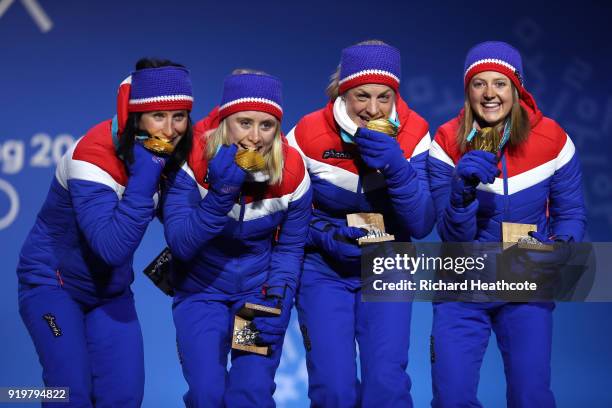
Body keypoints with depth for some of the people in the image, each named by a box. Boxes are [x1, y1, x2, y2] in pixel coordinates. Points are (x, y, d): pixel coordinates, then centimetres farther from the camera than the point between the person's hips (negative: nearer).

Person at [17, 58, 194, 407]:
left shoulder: (172, 153, -10)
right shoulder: (94, 156, -29)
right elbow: (113, 247, -37)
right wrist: (144, 176, -39)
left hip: (110, 290, 5)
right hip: (53, 282, -5)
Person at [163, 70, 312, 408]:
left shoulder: (291, 173, -15)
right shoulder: (192, 162, -21)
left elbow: (289, 249, -3)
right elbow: (180, 245, -23)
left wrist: (277, 303, -17)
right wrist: (220, 195, -35)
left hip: (259, 289, 1)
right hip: (201, 290, -1)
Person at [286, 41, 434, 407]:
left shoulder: (413, 134, -11)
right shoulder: (308, 135, -14)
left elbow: (422, 225, -13)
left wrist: (397, 169, -28)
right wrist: (325, 237, -21)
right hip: (323, 270, -1)